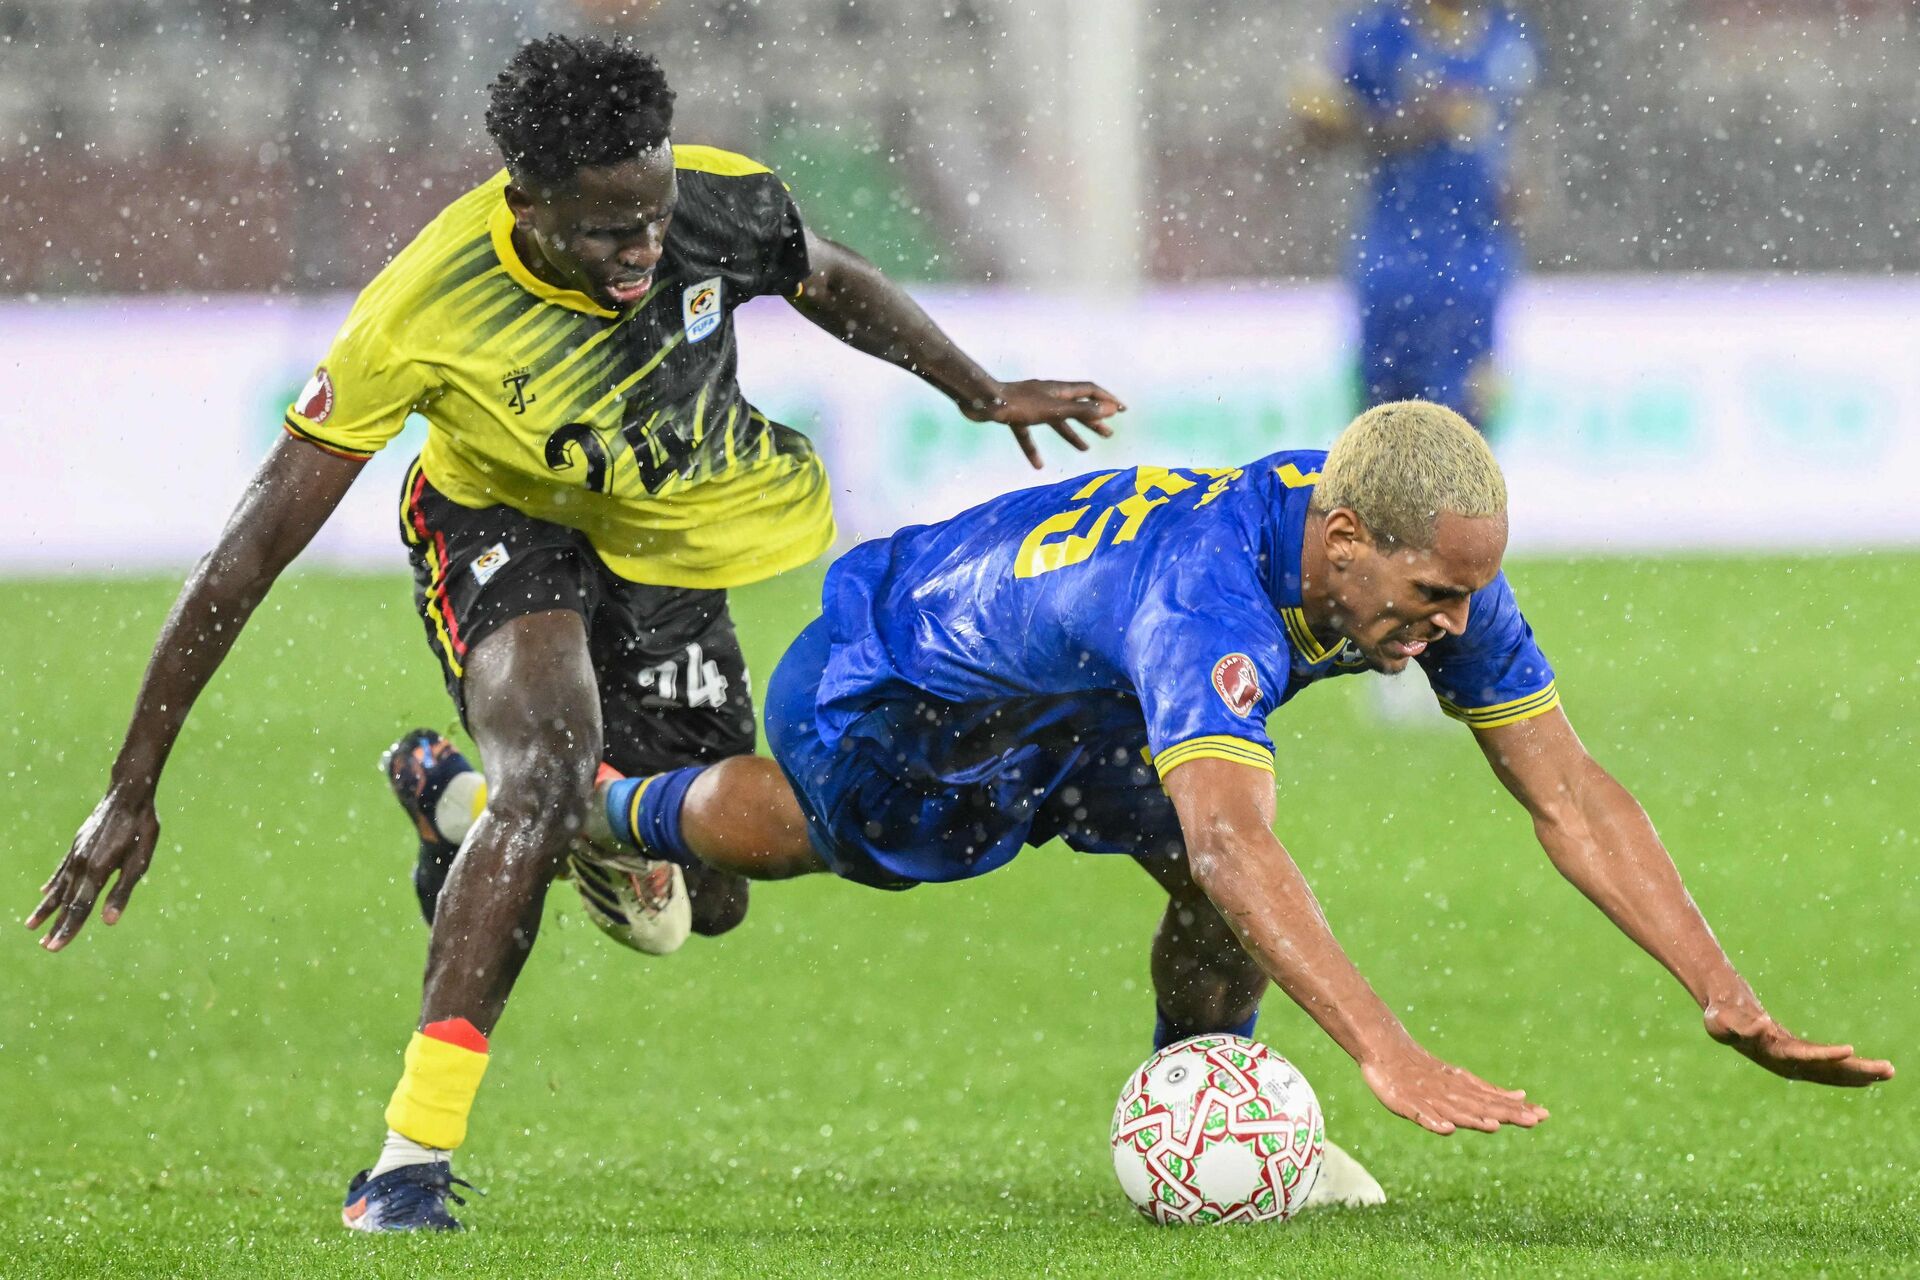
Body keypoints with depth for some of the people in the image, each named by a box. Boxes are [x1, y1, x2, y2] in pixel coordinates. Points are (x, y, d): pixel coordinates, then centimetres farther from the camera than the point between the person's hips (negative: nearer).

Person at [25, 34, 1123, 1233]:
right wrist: (133, 790, -30)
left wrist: (985, 393, 1)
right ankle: (411, 1159, -32)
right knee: (553, 765, -35)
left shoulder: (724, 203, -28)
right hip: (503, 528, -5)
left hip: (666, 551, 5)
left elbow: (831, 282, 0)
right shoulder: (425, 311, -36)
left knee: (706, 898, 10)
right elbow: (254, 550, -30)